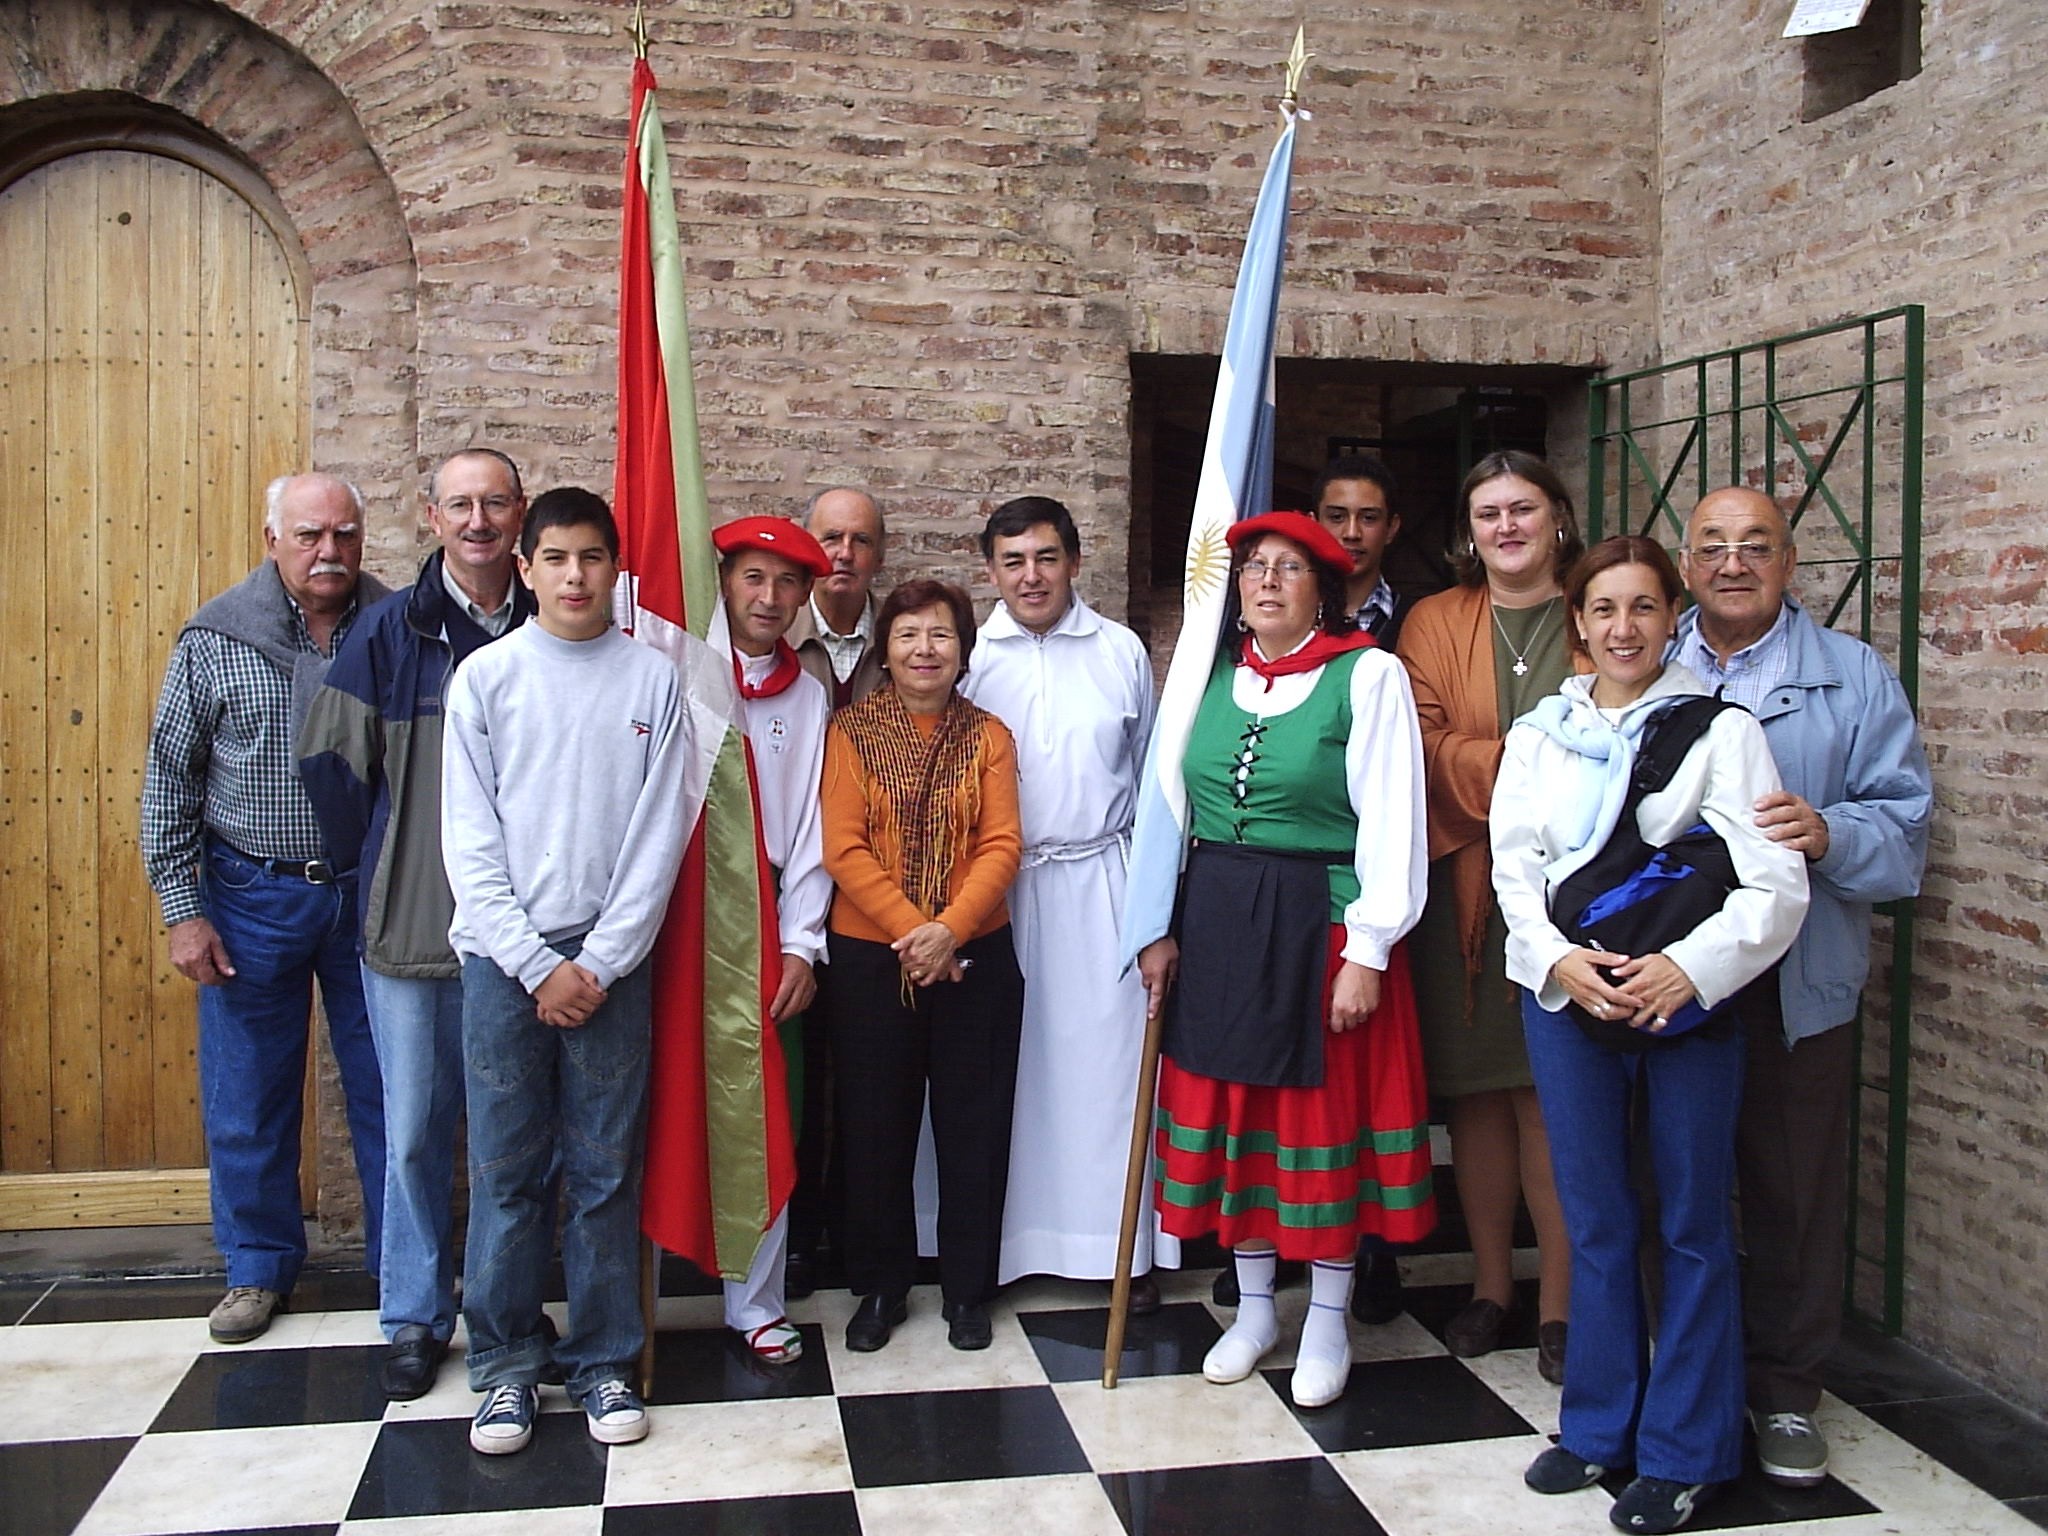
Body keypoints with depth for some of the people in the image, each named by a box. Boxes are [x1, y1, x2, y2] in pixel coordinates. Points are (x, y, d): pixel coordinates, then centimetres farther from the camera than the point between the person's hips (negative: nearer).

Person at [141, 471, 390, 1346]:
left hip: (370, 892, 0)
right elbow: (169, 779, 0)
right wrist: (181, 909, -4)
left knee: (388, 1087, 9)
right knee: (247, 1096, 10)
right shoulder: (215, 639, -4)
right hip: (253, 897, 0)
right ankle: (260, 1265, 29)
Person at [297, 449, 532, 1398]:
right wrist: (371, 875, 6)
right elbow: (331, 762, 3)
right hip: (410, 927, -1)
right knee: (413, 1130, 7)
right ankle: (414, 1319, 22)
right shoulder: (391, 632, -2)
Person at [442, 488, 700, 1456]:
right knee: (505, 1170, 5)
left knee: (608, 1169, 6)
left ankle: (603, 1360, 19)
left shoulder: (654, 679, 3)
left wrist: (601, 961, -7)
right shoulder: (486, 677, 2)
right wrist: (536, 965, -7)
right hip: (504, 957, 0)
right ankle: (505, 1364, 18)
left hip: (612, 959, 0)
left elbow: (662, 832, 0)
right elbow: (470, 840, -1)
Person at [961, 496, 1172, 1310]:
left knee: (1109, 1059, 2)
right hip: (1000, 887, 0)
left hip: (1101, 880, 0)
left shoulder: (1122, 651, 6)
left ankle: (1123, 1246, 12)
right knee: (1010, 1068, 5)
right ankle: (1003, 1241, 16)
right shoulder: (970, 658, 2)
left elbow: (1151, 771, 11)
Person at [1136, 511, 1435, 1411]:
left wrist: (1368, 950, -15)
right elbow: (1177, 807, 11)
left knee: (1324, 1113, 5)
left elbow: (1390, 820, -11)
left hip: (1317, 921, -5)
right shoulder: (1214, 677, 8)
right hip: (1215, 920, 5)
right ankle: (1253, 1308, 28)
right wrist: (1161, 929, 6)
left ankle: (1327, 1321, 22)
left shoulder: (1368, 675, -7)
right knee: (1226, 1102, 11)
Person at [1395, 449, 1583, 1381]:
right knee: (1476, 1092, 7)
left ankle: (1560, 1305, 8)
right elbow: (1425, 743, -3)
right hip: (1467, 886, 1)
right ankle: (1490, 1287, 20)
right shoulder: (1435, 623, 9)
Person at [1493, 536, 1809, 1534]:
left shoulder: (1720, 729, -3)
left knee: (1693, 1227, 6)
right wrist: (1560, 960, -14)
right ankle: (1600, 1425, 28)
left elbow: (1776, 882, -9)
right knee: (1595, 1221, 13)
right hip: (1566, 997, 3)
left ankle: (1683, 1451, 20)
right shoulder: (1538, 732, 8)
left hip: (1689, 999, -3)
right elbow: (1515, 866, 3)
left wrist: (1692, 965, -22)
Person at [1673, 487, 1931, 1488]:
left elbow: (1904, 824, -2)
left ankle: (1785, 1391, 23)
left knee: (1795, 1195, 6)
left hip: (1798, 986, -1)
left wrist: (1831, 834, -23)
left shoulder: (1855, 680, 5)